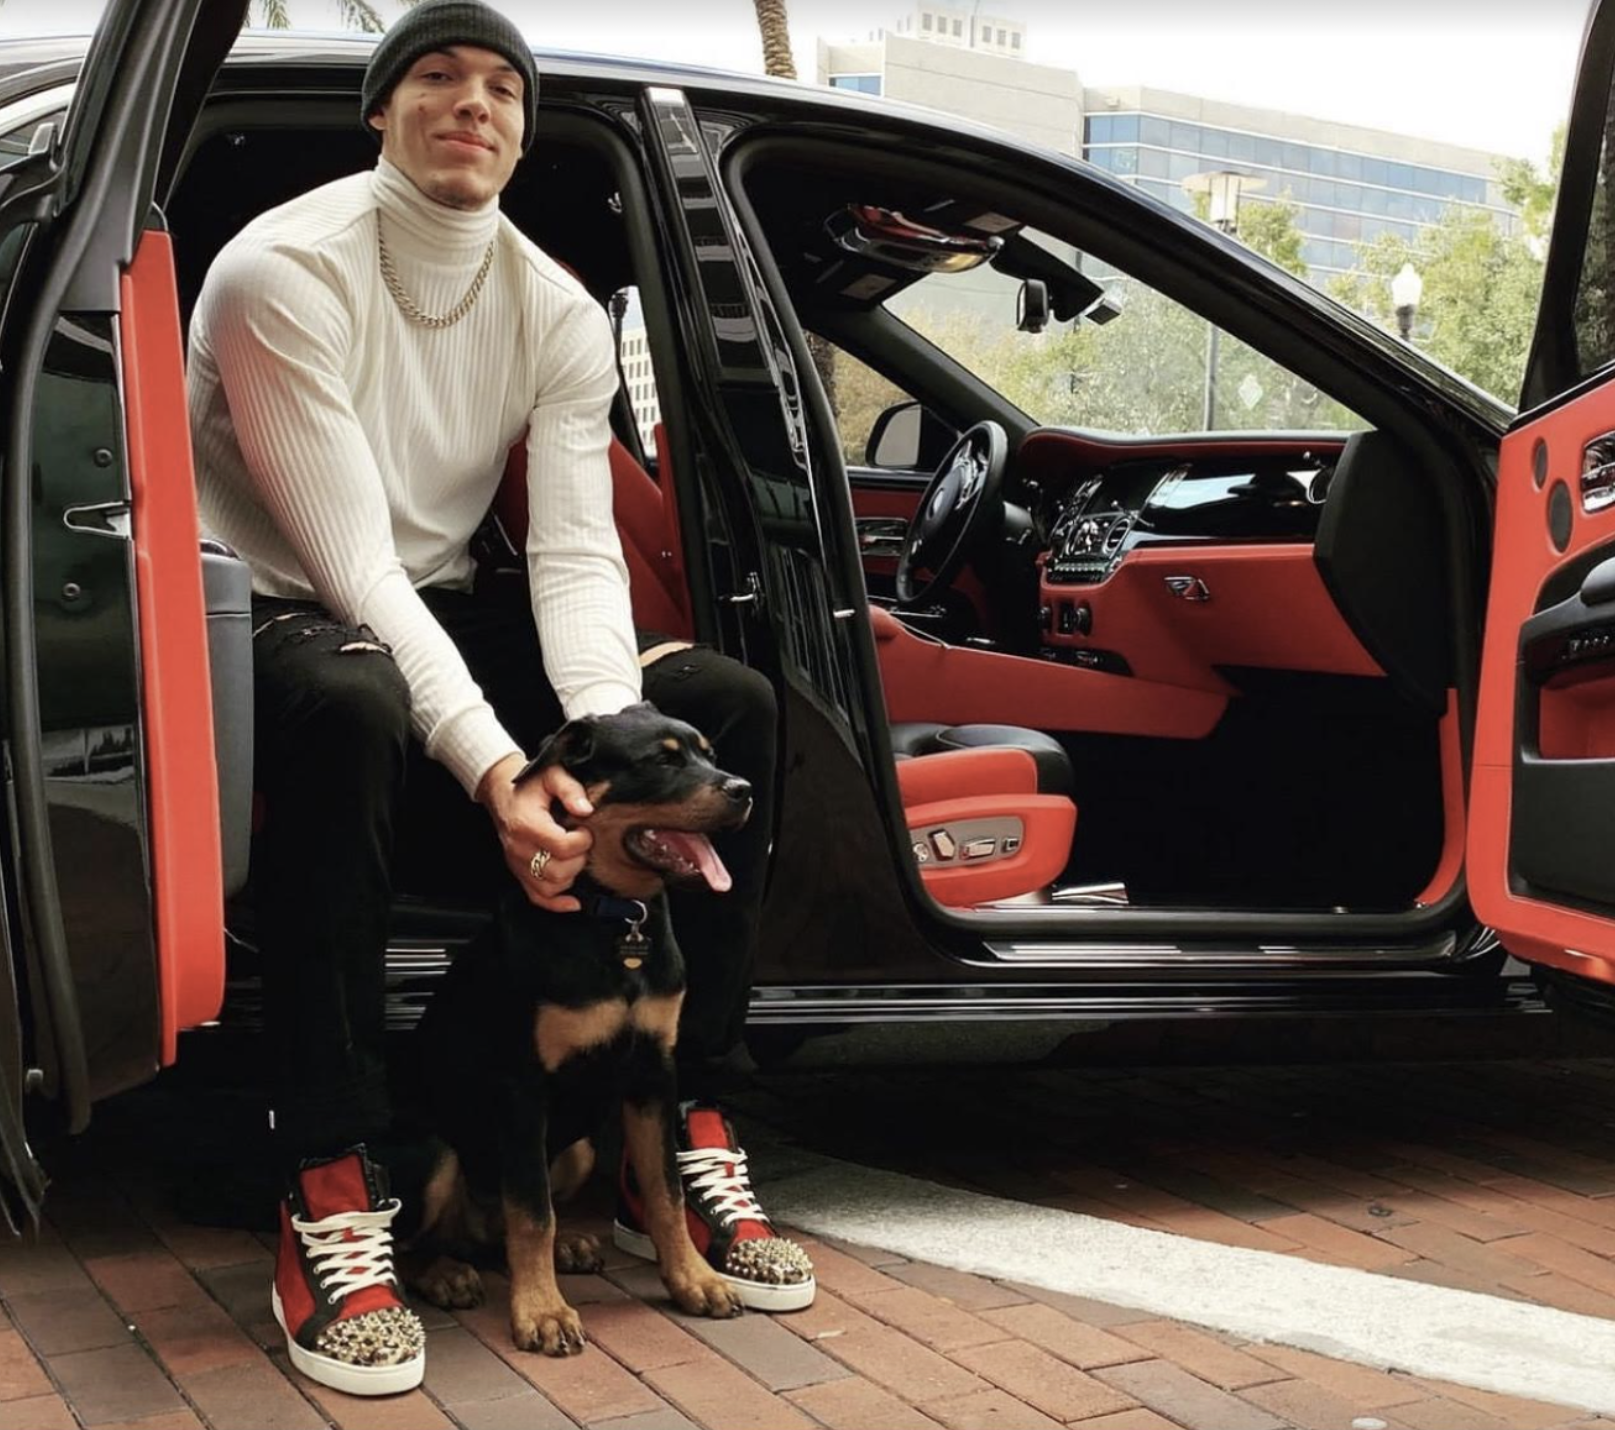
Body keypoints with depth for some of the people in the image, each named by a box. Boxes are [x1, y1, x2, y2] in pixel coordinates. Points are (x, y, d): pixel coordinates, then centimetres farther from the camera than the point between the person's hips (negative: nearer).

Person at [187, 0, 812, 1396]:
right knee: (347, 708, -42)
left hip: (444, 612, 6)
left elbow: (578, 555, -11)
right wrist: (497, 768, -38)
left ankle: (683, 1126, -6)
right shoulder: (285, 271, -18)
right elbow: (352, 563, -26)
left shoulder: (559, 313, 0)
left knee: (729, 703, -14)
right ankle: (331, 1196, -34)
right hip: (281, 618, -6)